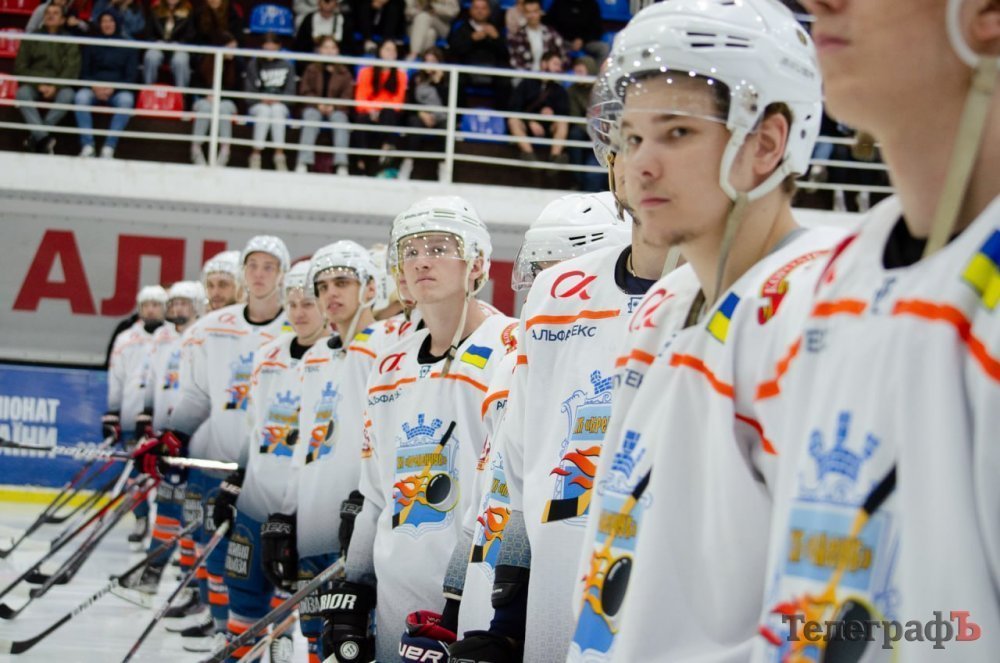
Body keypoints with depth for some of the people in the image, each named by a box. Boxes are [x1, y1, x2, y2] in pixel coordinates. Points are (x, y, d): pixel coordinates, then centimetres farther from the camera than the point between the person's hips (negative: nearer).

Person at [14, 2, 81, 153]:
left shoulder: (69, 41, 10)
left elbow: (72, 68, -2)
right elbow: (20, 67, 6)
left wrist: (55, 87, -19)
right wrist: (38, 84, -11)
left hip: (59, 86, -1)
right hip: (34, 84, 1)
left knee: (67, 95, -35)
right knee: (22, 93, -34)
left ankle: (35, 137, -33)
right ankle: (43, 138, -44)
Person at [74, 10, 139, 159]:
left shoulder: (128, 47, 10)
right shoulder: (91, 45, 13)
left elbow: (131, 75, 3)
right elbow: (84, 71, 9)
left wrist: (113, 88, -14)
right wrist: (94, 86, -13)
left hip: (118, 90, -1)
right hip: (94, 89, 1)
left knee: (126, 99, -36)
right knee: (81, 96, -32)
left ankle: (109, 148, -40)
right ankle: (87, 146, -38)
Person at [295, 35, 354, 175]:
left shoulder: (344, 73, 13)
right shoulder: (311, 70, 12)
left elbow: (347, 96, 6)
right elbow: (304, 91, 7)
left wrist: (333, 106, -13)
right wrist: (319, 104, -11)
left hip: (336, 109, 1)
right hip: (314, 107, -1)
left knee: (340, 121, -34)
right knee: (311, 120, -35)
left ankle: (342, 165, -43)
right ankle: (303, 162, -47)